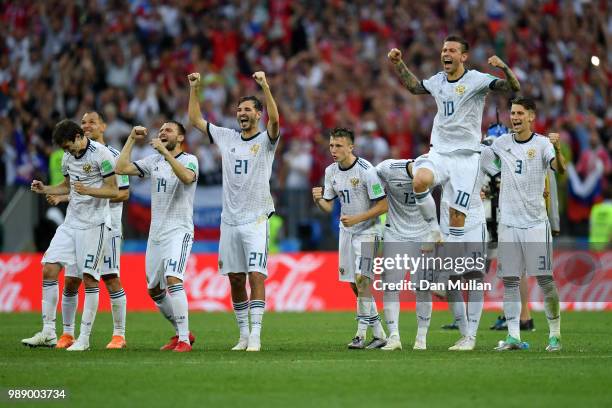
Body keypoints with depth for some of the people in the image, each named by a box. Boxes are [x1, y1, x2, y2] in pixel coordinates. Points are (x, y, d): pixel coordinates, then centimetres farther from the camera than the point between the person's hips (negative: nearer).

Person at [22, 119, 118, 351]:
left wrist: (88, 191, -28)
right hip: (71, 222, 7)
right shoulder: (68, 156, 10)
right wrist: (45, 189, 8)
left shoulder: (101, 154, -12)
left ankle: (84, 338, -3)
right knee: (49, 270, -3)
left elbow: (114, 191, -13)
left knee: (88, 278, -8)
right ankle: (48, 333, 1)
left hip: (94, 223, -7)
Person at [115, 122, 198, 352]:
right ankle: (182, 332, 27)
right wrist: (132, 139, 3)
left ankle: (184, 340, -23)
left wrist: (165, 152, -29)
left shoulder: (189, 160, -4)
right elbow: (121, 168, 4)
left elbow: (187, 177, -27)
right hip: (156, 233, 7)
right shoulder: (153, 162, 12)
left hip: (179, 231, -7)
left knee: (173, 279, -24)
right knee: (154, 289, 12)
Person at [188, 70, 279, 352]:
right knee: (235, 279, 6)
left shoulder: (266, 141, -1)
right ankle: (243, 335, 13)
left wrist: (264, 85, -29)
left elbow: (274, 120, -22)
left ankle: (255, 336, -16)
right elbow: (195, 120, 18)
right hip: (229, 220, 5)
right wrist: (194, 89, 10)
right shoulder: (227, 138, 13)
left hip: (256, 220, -5)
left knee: (256, 276, -13)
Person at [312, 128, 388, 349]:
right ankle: (379, 334, 17)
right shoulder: (331, 171, 3)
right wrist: (318, 200, -14)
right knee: (354, 283, 7)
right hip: (346, 230, 7)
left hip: (367, 231, -7)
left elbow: (383, 206, -17)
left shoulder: (366, 171, -18)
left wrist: (356, 218, -23)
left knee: (361, 279, -19)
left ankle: (361, 334, -15)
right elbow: (328, 207, 8)